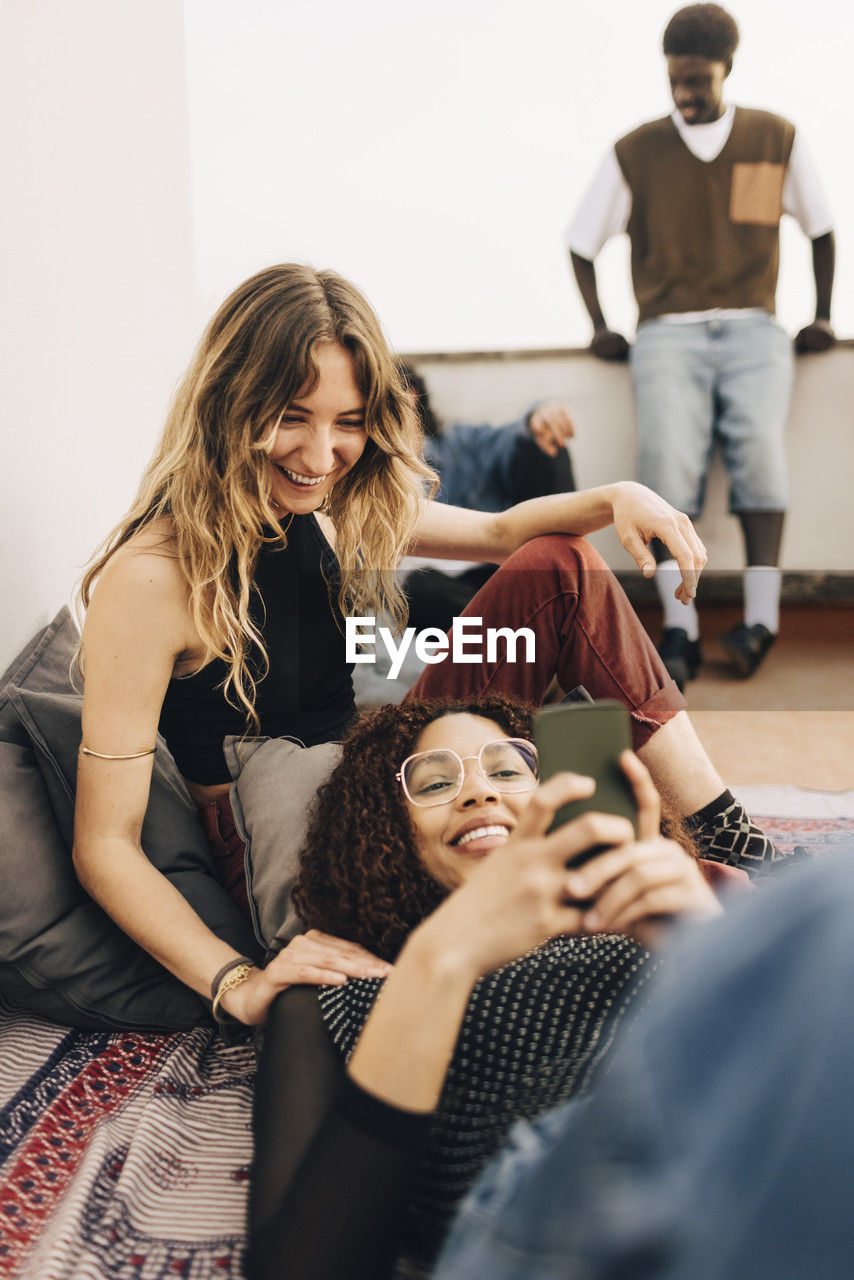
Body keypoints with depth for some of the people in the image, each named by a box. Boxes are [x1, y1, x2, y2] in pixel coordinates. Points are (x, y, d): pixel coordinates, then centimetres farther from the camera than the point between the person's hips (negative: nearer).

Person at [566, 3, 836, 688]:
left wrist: (823, 316, 11)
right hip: (668, 330, 0)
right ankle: (679, 631, -29)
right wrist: (600, 325, 3)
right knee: (668, 451, -29)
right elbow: (582, 243, 16)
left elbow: (821, 227, 21)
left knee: (758, 436, -31)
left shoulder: (777, 139, 11)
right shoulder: (635, 152, 9)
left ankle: (761, 617, -27)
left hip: (753, 328, 1)